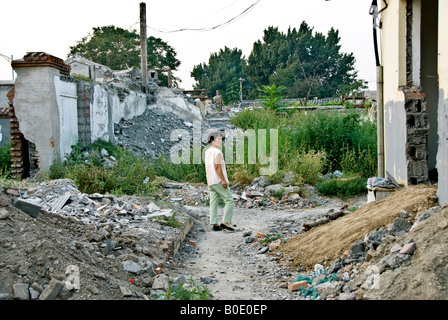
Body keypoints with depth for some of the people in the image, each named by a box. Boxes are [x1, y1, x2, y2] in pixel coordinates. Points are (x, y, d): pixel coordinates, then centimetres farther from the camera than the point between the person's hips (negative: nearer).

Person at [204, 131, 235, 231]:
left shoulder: (207, 152, 15)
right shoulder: (217, 152, -13)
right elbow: (217, 166, -21)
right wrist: (223, 180, -22)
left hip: (210, 182, 9)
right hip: (219, 181, -9)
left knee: (213, 203, 7)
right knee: (229, 201, -3)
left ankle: (214, 224, 5)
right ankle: (225, 222, -10)